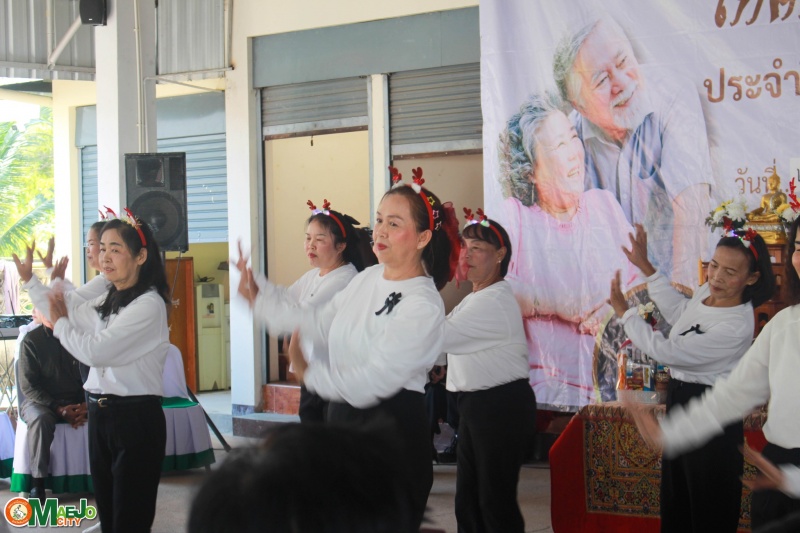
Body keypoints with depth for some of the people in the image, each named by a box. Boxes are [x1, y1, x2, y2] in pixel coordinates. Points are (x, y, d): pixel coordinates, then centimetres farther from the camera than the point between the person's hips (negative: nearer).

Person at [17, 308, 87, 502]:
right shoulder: (31, 341, -4)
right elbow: (28, 385, -8)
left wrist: (86, 404, -15)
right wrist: (59, 409, -18)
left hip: (77, 401, 3)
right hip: (40, 401, -3)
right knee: (40, 419, -37)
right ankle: (38, 481, -29)